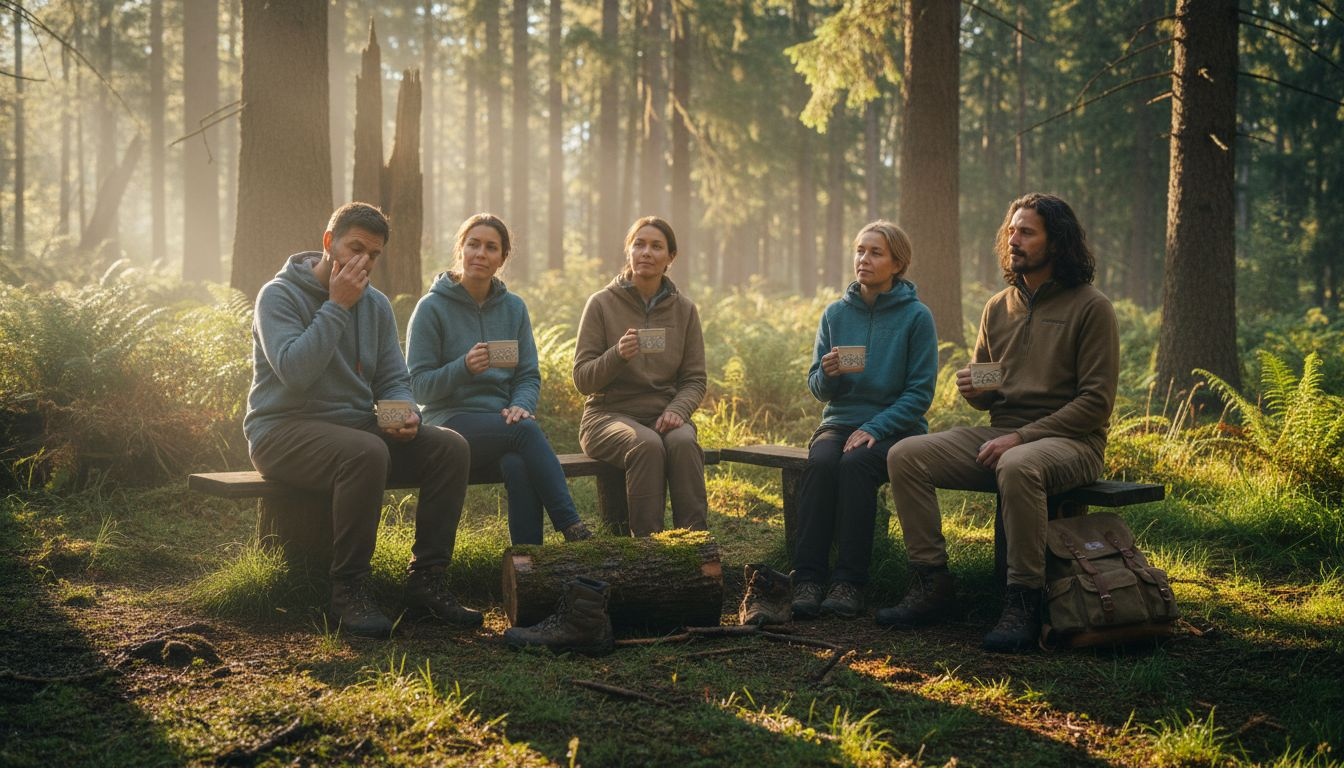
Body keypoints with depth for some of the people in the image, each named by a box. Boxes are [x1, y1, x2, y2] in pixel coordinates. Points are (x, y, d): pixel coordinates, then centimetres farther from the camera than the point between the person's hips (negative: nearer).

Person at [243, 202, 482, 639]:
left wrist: (405, 413, -10)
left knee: (451, 448, -14)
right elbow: (295, 371, -24)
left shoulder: (376, 305, 12)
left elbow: (394, 381, 13)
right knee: (367, 453, -37)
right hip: (284, 431, -7)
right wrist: (337, 306, -20)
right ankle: (348, 591, -25)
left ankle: (427, 580, -8)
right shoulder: (280, 295, -8)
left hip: (355, 427, 7)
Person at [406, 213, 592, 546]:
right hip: (451, 420, -3)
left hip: (502, 421, 4)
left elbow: (529, 375, 10)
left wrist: (520, 405, -13)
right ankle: (572, 527, -35)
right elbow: (419, 384, -4)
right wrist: (464, 367, -22)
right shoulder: (432, 307, -1)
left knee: (519, 465, -34)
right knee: (527, 430, -34)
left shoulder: (513, 307, 12)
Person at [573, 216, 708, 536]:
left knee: (684, 442, -33)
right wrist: (618, 355, -22)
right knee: (647, 445, -35)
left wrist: (676, 410, -13)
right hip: (610, 414, -2)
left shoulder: (684, 310, 9)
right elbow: (582, 379, -2)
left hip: (665, 415, 2)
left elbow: (695, 379, 9)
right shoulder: (602, 304, 1)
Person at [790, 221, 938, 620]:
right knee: (820, 463, -30)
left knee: (855, 465, -34)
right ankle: (807, 579, -31)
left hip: (895, 426, -3)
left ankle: (849, 582, -29)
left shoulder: (916, 316, -3)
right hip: (840, 421, 3)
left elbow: (920, 392, -6)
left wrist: (874, 428, -17)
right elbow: (818, 389, 9)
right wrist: (828, 374, -15)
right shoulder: (836, 314, 8)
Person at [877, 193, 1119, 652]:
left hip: (1069, 440, -6)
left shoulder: (1090, 308, -4)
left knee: (1018, 467, -41)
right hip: (999, 433, 6)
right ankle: (931, 584, -10)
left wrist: (1023, 437, -18)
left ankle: (1023, 604, -28)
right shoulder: (998, 307, 15)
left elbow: (1096, 402, -10)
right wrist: (972, 390, -3)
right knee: (905, 456, -14)